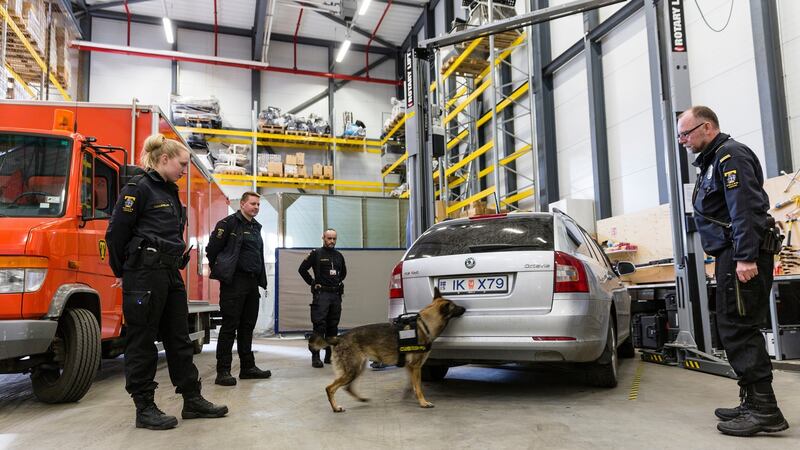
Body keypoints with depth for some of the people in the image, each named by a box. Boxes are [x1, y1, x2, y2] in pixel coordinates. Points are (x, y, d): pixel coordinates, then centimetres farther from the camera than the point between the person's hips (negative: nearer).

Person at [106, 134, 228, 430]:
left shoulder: (170, 192, 16)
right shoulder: (139, 188, -9)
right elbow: (116, 232, -10)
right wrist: (122, 272, -1)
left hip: (171, 273, 8)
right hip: (144, 274, -8)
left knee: (180, 339, 11)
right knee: (143, 341, 2)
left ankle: (192, 400, 19)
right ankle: (144, 408, 12)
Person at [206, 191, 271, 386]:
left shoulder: (256, 227, 18)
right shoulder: (229, 223, -6)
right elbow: (212, 249, -9)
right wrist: (220, 272, -2)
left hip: (252, 283, 8)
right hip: (234, 282, -8)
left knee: (247, 326, 12)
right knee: (229, 326, -5)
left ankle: (247, 367, 20)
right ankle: (223, 371, 1)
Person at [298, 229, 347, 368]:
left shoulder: (339, 256, 15)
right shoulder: (316, 253, -2)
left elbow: (343, 272, 30)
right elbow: (302, 269, -1)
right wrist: (312, 283, -3)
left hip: (336, 295, 6)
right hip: (321, 294, -6)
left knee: (333, 326, 8)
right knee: (319, 326, -11)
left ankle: (330, 355, 15)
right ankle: (315, 357, -9)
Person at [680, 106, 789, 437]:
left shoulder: (730, 155, -9)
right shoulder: (712, 161, 22)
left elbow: (745, 208, -20)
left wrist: (746, 256, -26)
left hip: (743, 256, -11)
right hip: (733, 254, 11)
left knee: (737, 330, -10)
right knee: (737, 329, 12)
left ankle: (764, 409, -5)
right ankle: (755, 403, 19)